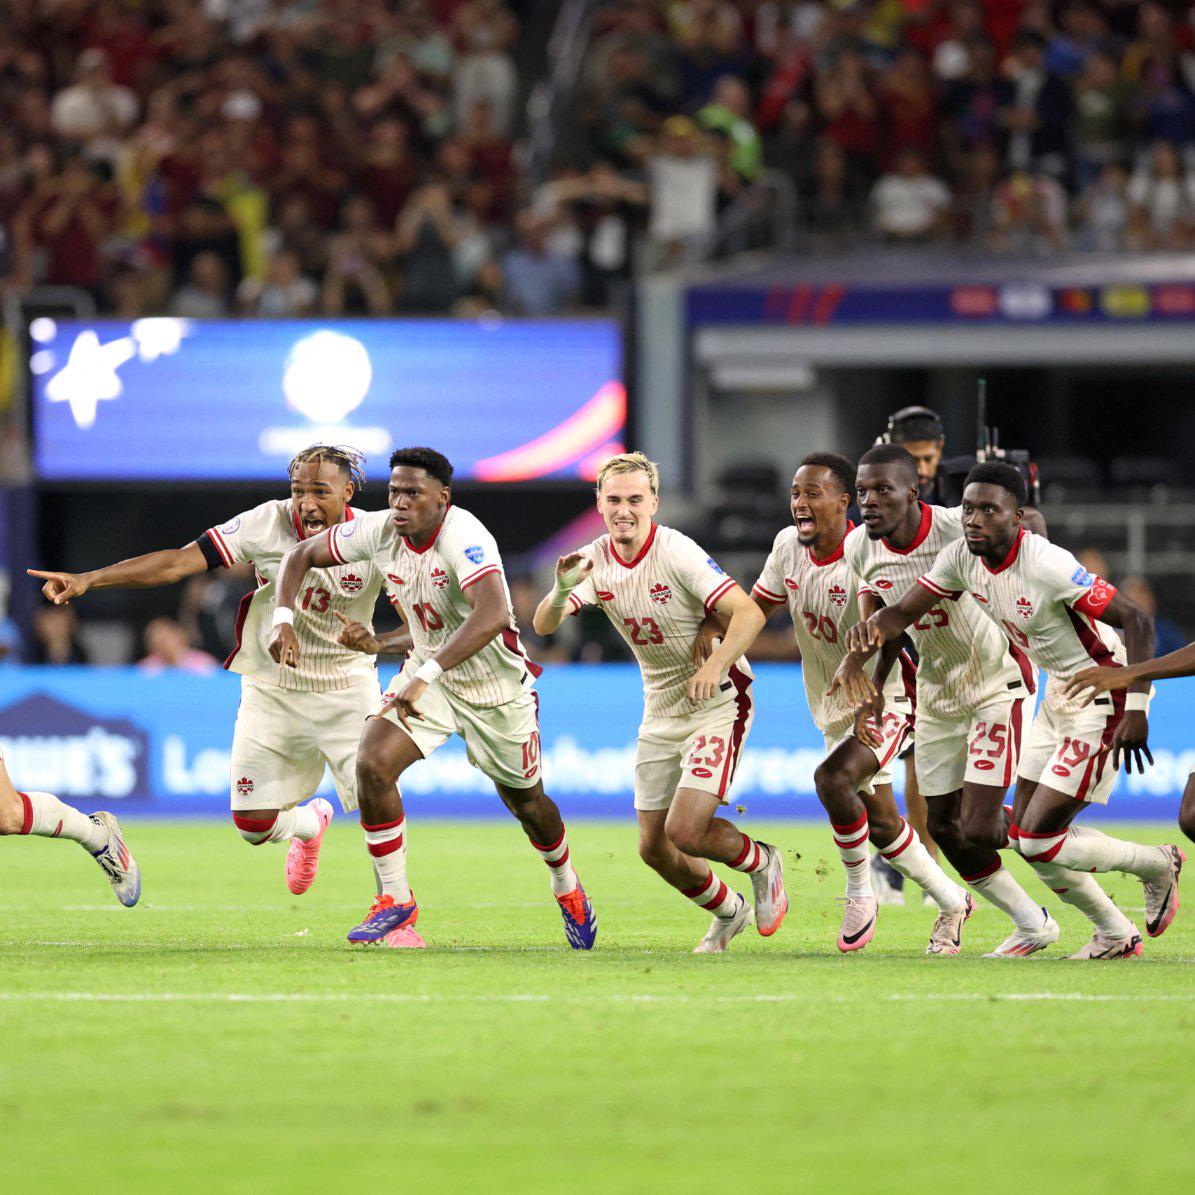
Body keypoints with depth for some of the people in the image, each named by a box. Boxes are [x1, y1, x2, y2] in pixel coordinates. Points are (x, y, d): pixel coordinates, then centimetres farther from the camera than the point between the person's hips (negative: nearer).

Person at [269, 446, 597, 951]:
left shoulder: (464, 538, -33)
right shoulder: (381, 531, -14)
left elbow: (493, 615, -50)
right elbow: (301, 555, 0)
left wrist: (425, 676, -56)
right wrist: (284, 619, -19)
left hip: (495, 688, -5)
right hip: (427, 672, 5)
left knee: (525, 800, 14)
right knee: (372, 764, -18)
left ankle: (567, 887, 44)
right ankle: (395, 899, -4)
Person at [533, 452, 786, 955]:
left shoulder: (677, 552, -20)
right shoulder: (595, 561, -4)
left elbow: (748, 613, -25)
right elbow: (543, 625, -14)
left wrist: (714, 666, -40)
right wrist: (563, 590, -35)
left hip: (718, 704, -6)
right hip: (661, 711, 6)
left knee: (684, 830, -19)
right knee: (653, 848, 6)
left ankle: (761, 863, 12)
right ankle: (728, 912, 32)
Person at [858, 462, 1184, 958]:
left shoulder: (1047, 564, -27)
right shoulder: (962, 556, -5)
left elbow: (1136, 619, -27)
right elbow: (903, 611, 1)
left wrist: (1136, 710, -33)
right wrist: (874, 628, -22)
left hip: (1106, 696, -8)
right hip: (1061, 693, 8)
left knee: (1039, 841, -10)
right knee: (1023, 834, 9)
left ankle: (1159, 866, 13)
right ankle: (1116, 934, 25)